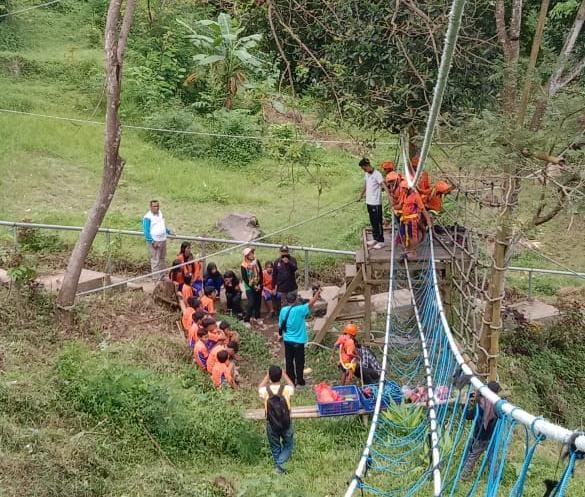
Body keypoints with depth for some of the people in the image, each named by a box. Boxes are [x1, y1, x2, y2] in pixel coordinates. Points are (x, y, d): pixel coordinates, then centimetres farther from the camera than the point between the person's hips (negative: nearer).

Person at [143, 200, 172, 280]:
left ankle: (162, 277, 29)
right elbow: (146, 231, -17)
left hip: (163, 240, 9)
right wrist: (153, 242, -21)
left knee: (162, 259, 18)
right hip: (154, 241, -9)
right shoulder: (147, 217, -15)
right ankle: (156, 279, -4)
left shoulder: (160, 213, 9)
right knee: (155, 261, -8)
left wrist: (169, 232, 25)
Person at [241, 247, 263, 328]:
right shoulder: (243, 266, -13)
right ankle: (246, 320, -2)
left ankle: (257, 318, 23)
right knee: (251, 303, -10)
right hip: (249, 288, -4)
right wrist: (253, 287, -13)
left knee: (258, 303, 9)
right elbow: (244, 278, -11)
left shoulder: (257, 262, 0)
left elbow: (261, 274, 3)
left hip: (258, 286, 4)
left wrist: (259, 285, -7)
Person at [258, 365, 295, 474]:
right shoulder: (286, 389, -18)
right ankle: (279, 463, 0)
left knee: (275, 448, 22)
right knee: (288, 446, 19)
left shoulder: (265, 390, -17)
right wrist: (284, 374, 14)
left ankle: (277, 464, 34)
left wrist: (267, 376, 12)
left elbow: (260, 388, 10)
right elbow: (292, 385, 8)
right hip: (286, 424, -1)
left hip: (271, 425, 1)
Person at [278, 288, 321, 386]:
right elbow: (311, 304, -14)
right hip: (298, 341, -4)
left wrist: (281, 334, 21)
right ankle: (300, 381, 20)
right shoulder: (300, 309, -20)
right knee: (299, 362, 10)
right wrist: (318, 293, -2)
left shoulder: (283, 310, -6)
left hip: (287, 340, 4)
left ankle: (291, 381, 22)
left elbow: (280, 325, 3)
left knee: (289, 361, 15)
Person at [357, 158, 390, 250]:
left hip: (376, 203, -8)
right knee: (372, 222, 17)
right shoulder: (367, 174, 9)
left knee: (378, 222, -2)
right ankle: (375, 239, 28)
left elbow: (384, 185, -27)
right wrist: (361, 196, 34)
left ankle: (381, 241, 4)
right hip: (369, 202, 8)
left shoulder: (377, 174, -16)